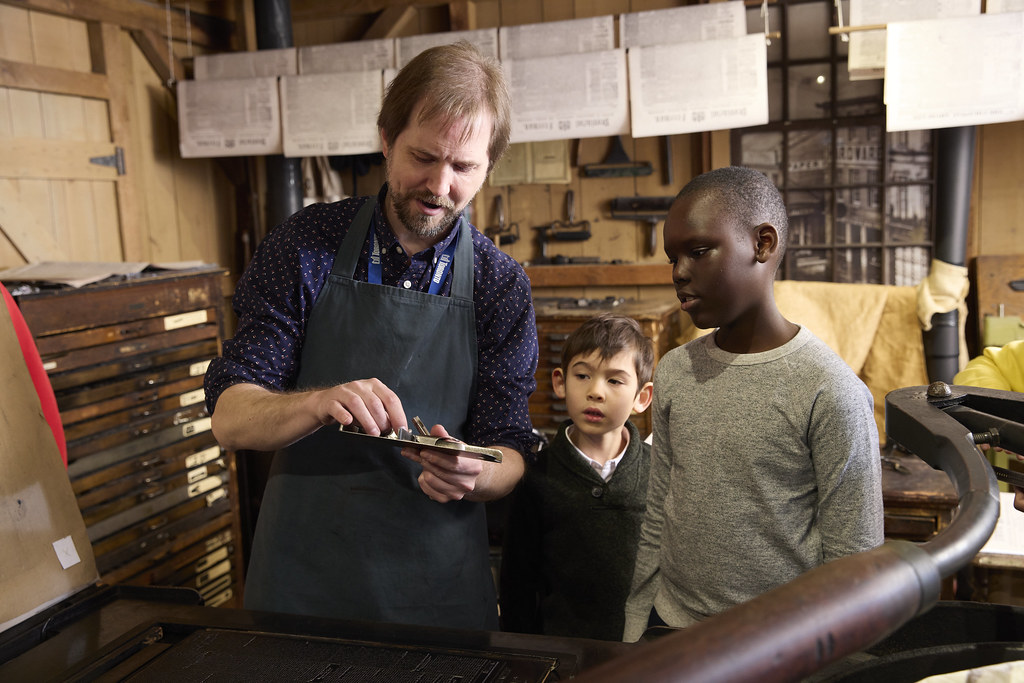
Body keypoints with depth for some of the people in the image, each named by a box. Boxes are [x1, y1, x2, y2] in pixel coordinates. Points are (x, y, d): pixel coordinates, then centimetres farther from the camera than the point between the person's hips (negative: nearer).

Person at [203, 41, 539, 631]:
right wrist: (319, 403, -30)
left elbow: (510, 455, -3)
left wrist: (474, 475, -27)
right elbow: (230, 418, -10)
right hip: (301, 578, 0)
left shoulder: (501, 286, -6)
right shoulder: (307, 244, -7)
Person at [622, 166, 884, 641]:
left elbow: (853, 566, -13)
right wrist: (635, 631, 8)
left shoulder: (829, 391, -18)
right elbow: (657, 518, 7)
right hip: (668, 625, 5)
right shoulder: (674, 372, 1)